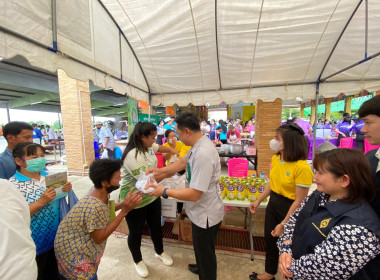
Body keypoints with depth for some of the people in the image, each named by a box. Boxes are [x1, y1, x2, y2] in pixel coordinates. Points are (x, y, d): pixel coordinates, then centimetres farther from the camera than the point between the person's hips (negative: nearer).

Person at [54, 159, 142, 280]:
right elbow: (99, 238, -26)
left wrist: (124, 203, -12)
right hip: (72, 252, -8)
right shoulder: (95, 207, -37)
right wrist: (124, 211, -31)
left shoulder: (100, 193, -12)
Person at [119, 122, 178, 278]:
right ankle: (138, 261, 46)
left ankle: (159, 252, 50)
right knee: (136, 232, 18)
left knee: (156, 226, 24)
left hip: (152, 196, 7)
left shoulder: (149, 146, -5)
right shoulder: (132, 156, -30)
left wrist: (174, 151, -3)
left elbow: (163, 148, 16)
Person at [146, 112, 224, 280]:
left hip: (206, 215, -10)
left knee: (205, 252, 19)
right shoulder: (198, 145, -4)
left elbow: (194, 195, -33)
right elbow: (183, 162, 9)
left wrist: (164, 192, -22)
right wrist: (160, 170, 1)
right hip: (201, 211, 10)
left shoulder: (202, 154, -36)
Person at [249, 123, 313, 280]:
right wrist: (258, 201, 9)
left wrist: (283, 224, -18)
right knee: (270, 239, 23)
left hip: (289, 209, -7)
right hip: (273, 204, 7)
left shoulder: (302, 168, -25)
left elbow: (299, 201, -22)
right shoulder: (275, 159, -4)